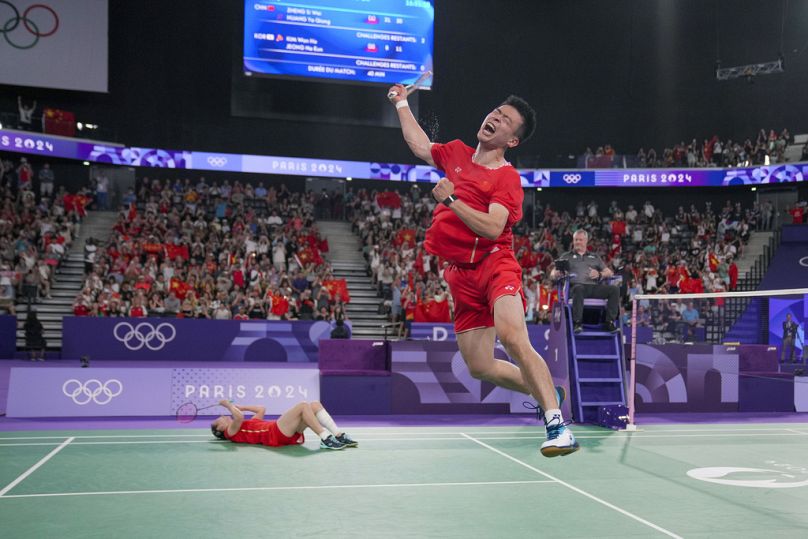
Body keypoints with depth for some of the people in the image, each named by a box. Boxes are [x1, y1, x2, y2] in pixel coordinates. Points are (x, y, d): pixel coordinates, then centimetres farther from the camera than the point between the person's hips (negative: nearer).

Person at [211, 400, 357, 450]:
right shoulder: (231, 431, 7)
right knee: (303, 405, -23)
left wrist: (240, 407, 35)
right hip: (275, 433, -9)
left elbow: (261, 409, 40)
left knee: (315, 404, -4)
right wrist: (229, 405, 2)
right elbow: (239, 417, -14)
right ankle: (326, 439, -29)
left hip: (288, 433, 9)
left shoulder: (246, 424, 32)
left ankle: (340, 436, -13)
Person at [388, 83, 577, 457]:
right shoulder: (456, 153, 14)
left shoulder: (507, 177, -5)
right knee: (479, 367, 4)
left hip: (494, 264, -6)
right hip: (461, 275, 6)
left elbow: (493, 228, -19)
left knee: (512, 336, -31)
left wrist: (451, 200, -19)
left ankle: (557, 426, -29)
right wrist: (401, 104, 43)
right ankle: (546, 392, 27)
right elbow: (420, 145, 35)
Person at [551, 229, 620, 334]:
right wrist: (556, 274, -12)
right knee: (579, 289, -40)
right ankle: (577, 323, -38)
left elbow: (610, 272, 21)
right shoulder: (566, 256, 24)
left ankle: (609, 322, -23)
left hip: (594, 287, 3)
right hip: (576, 286, -3)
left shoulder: (595, 257, 29)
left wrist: (599, 274, -2)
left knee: (615, 290, -24)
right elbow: (552, 274, 15)